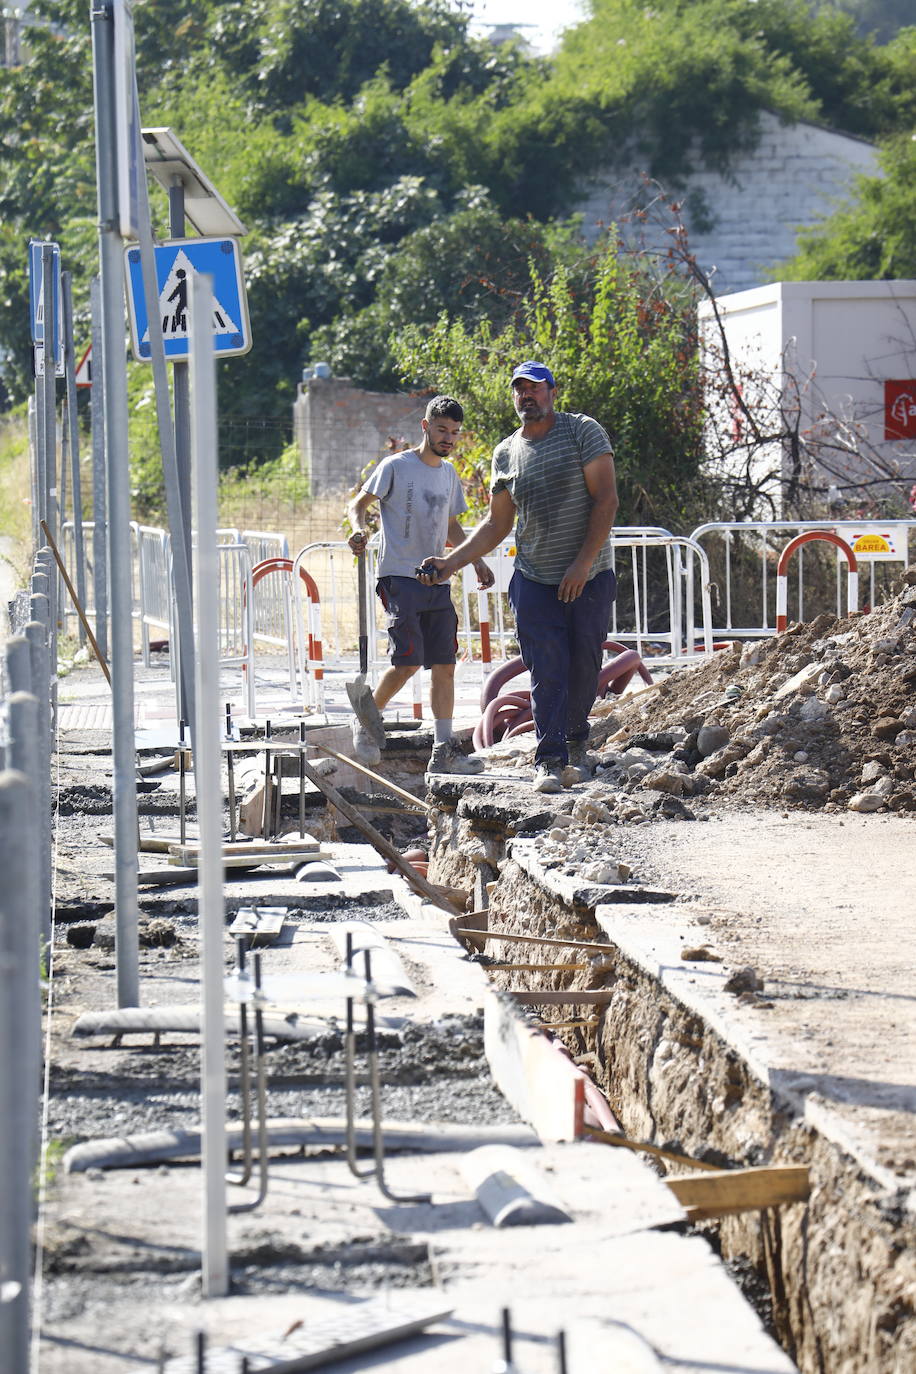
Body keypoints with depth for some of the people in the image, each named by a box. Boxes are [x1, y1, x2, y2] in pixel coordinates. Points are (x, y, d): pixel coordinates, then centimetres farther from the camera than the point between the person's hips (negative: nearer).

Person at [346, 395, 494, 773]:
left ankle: (444, 750, 3)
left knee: (444, 665, 2)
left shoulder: (448, 473, 17)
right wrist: (359, 530, -24)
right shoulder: (396, 466, -3)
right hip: (400, 576, -7)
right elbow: (358, 504, -3)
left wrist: (475, 561, 18)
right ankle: (366, 723, 7)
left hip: (438, 582, 7)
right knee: (407, 661, -14)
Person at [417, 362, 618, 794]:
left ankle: (576, 744, 26)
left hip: (590, 577, -2)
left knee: (583, 668, 4)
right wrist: (451, 563, 4)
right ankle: (550, 761, -8)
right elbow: (497, 523, 15)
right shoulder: (506, 454, 9)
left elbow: (606, 500, -9)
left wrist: (583, 563, -16)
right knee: (547, 671, -8)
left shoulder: (583, 431, -4)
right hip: (534, 580, 2)